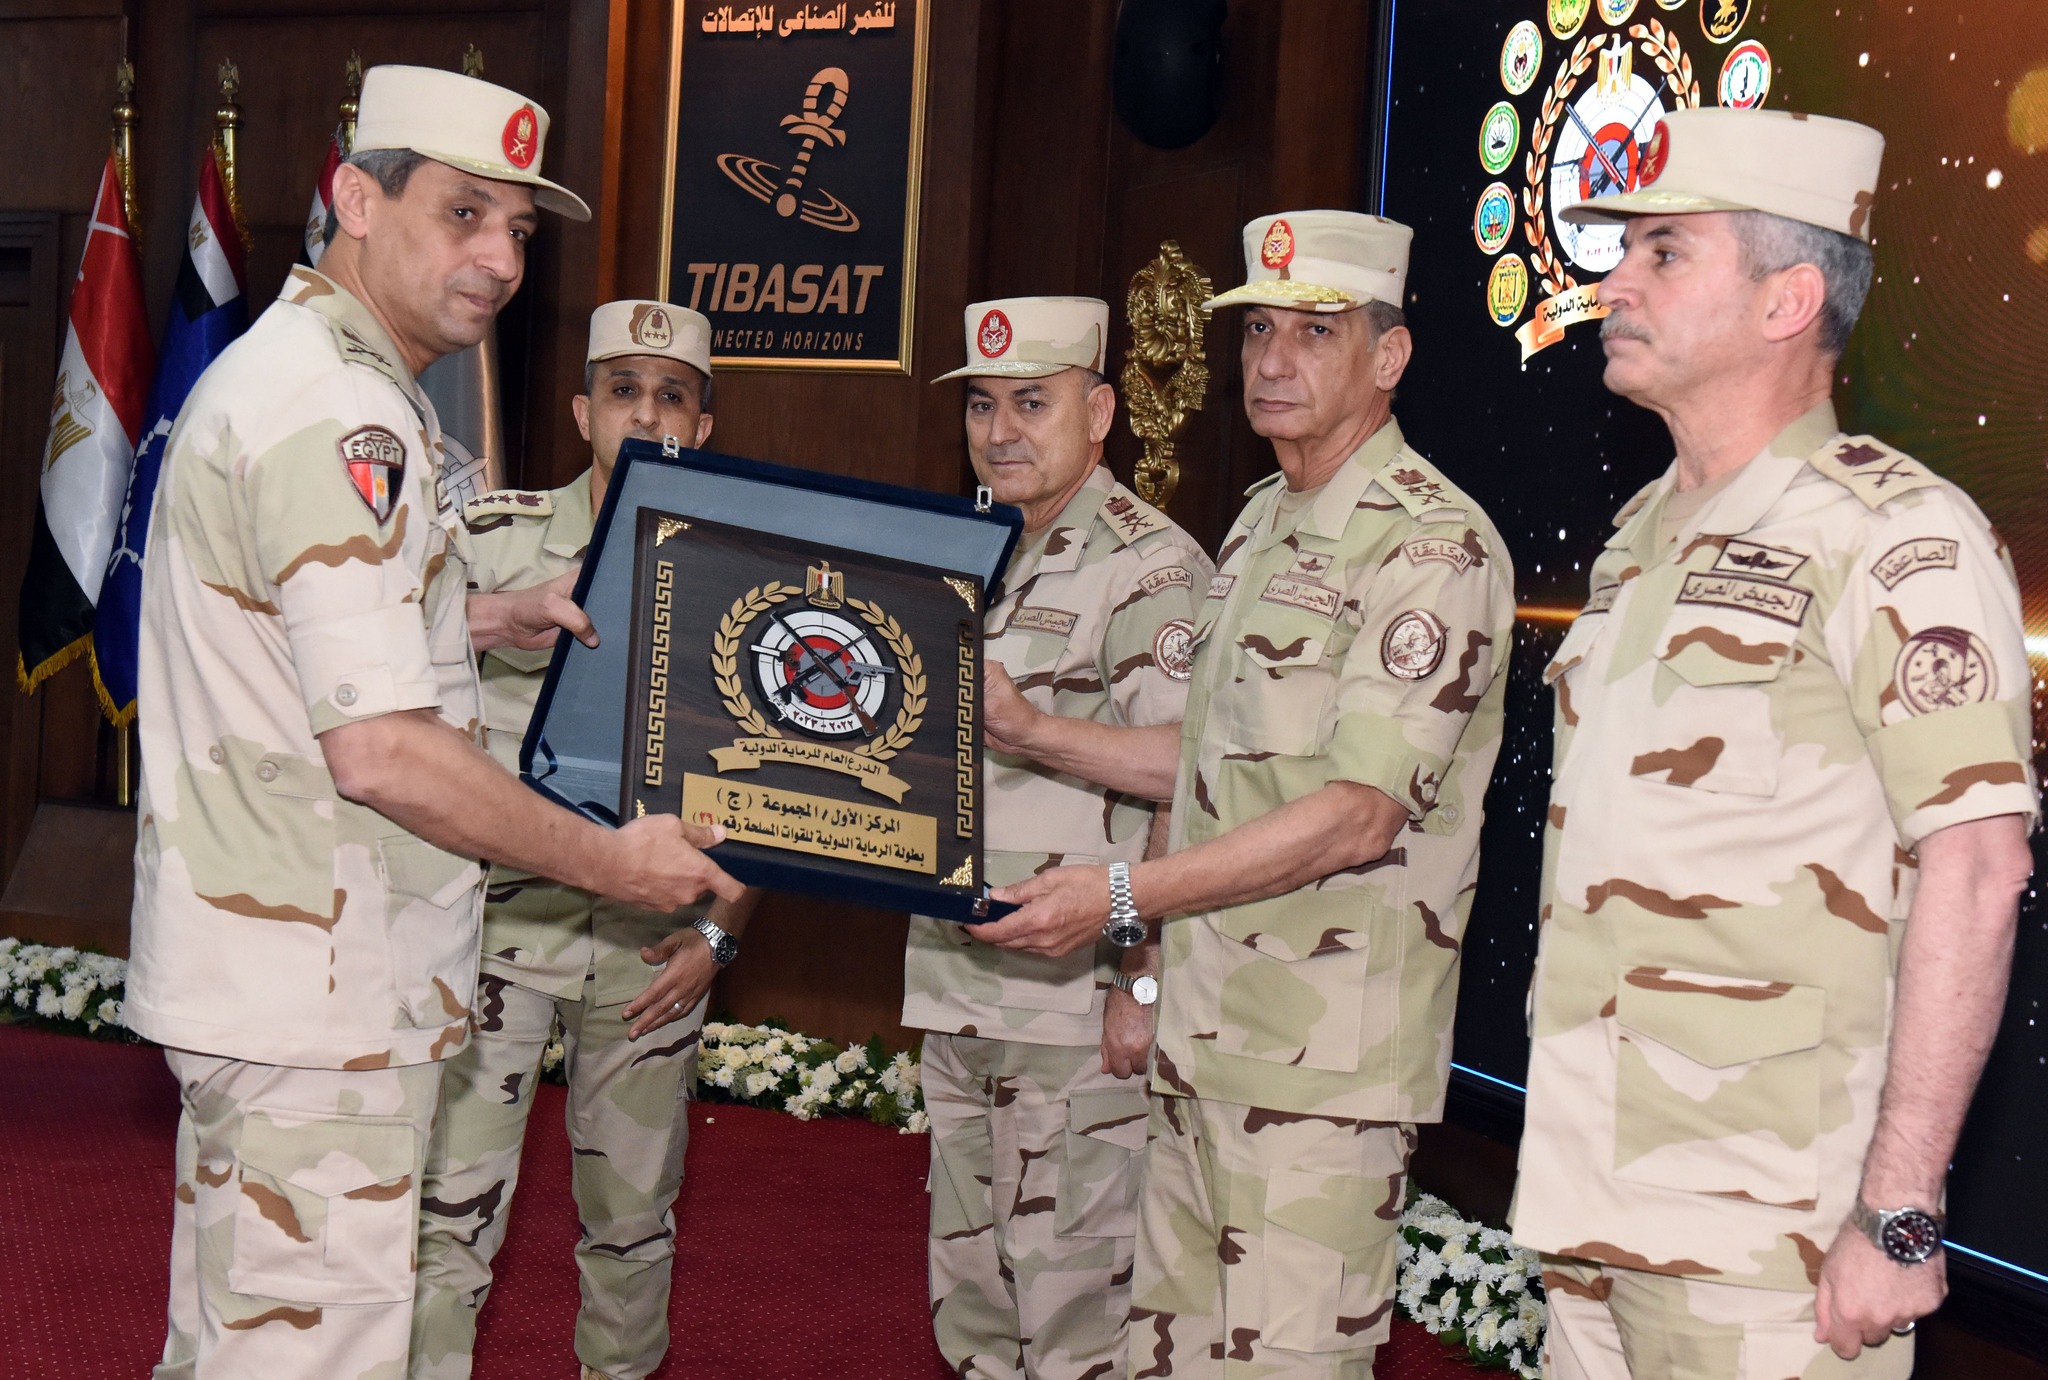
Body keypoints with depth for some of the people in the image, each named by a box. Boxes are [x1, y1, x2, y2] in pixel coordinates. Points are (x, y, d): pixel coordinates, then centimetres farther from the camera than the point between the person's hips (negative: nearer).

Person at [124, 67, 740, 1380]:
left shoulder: (283, 368, 13)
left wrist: (483, 619, 18)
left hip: (254, 964, 11)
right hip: (316, 995, -11)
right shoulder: (340, 420, -21)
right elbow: (381, 753, -26)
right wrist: (613, 861, -15)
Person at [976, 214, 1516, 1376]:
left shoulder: (1432, 544, -12)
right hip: (1206, 1023, 9)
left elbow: (1356, 815, -19)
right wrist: (1024, 729, 17)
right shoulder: (1262, 527, 17)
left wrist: (1125, 897, -22)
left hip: (1326, 1054, -8)